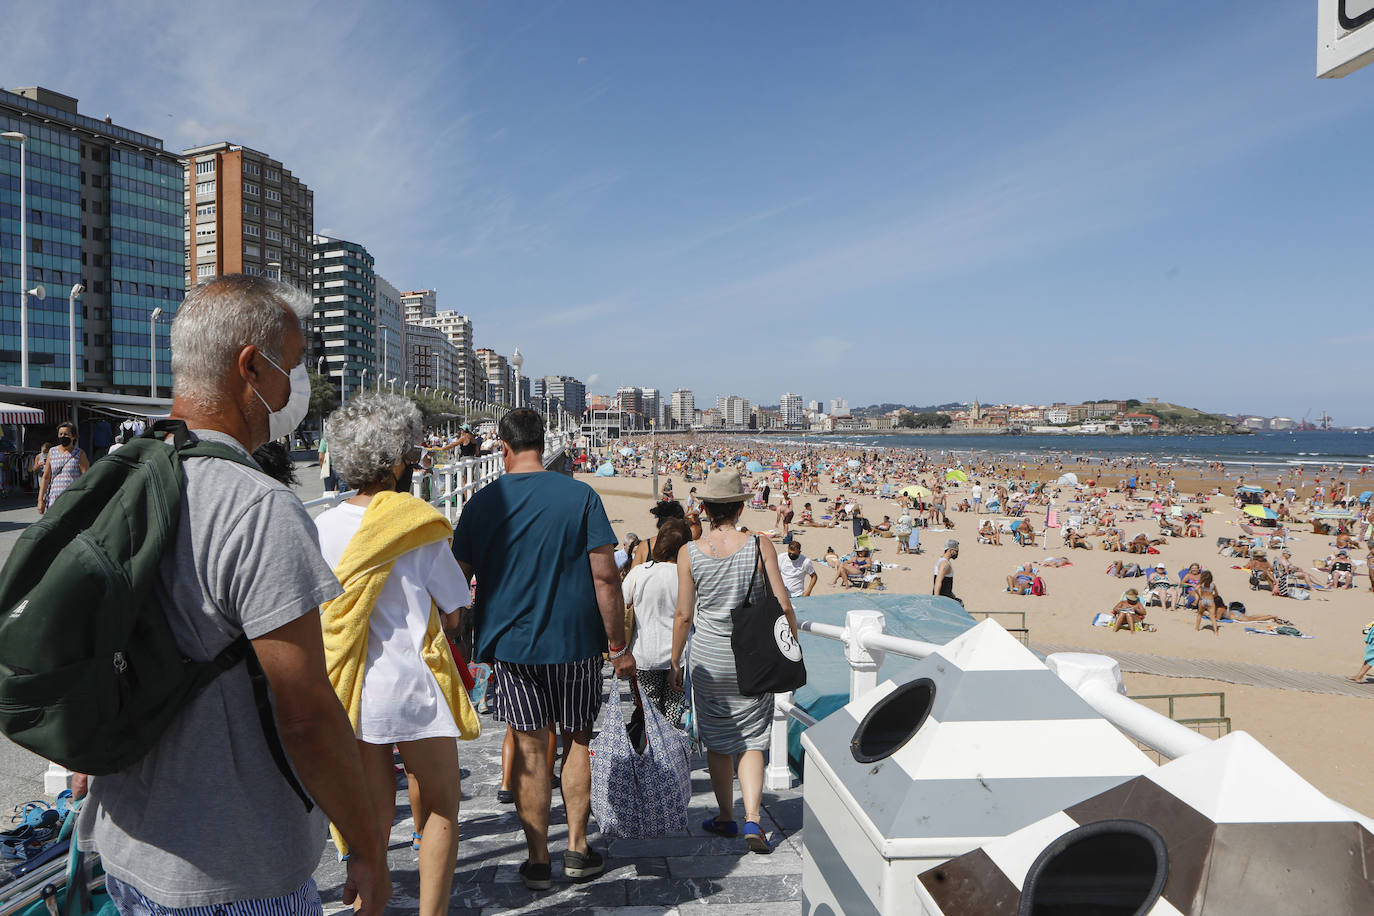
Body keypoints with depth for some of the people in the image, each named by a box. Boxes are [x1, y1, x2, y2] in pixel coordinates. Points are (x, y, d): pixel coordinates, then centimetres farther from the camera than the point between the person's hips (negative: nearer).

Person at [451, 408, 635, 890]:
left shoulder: (482, 502, -2)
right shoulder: (581, 496, -7)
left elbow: (457, 579, 3)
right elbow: (605, 577, -10)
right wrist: (618, 646, -2)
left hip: (510, 642, 1)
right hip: (574, 640, -1)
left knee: (529, 747, 10)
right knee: (577, 740, 15)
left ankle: (538, 860, 18)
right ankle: (578, 848, 23)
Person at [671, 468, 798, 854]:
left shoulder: (691, 552, -7)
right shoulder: (760, 545, -9)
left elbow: (684, 615, -3)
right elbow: (783, 606, -9)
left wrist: (675, 661, 9)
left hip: (707, 657, 1)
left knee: (716, 742, 16)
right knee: (751, 742, 10)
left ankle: (726, 817, 28)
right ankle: (752, 819, -2)